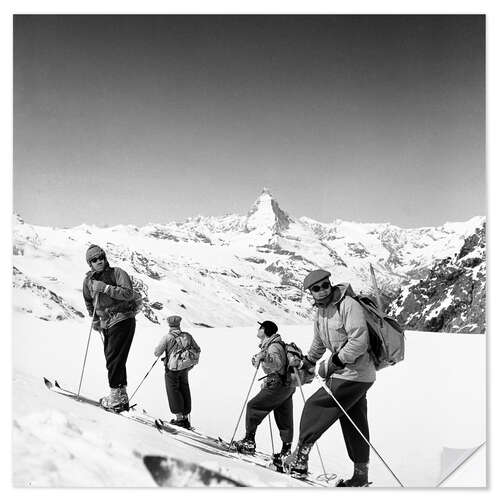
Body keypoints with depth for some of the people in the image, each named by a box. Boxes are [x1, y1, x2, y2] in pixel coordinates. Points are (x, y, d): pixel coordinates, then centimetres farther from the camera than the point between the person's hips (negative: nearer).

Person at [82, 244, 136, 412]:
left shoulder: (117, 273, -7)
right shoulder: (89, 280, 11)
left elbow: (128, 294, -22)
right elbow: (89, 301, 29)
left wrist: (105, 287, -24)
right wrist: (95, 319, 26)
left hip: (123, 320, -7)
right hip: (106, 324, 7)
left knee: (114, 359, -11)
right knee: (114, 360, 9)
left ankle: (115, 397, -7)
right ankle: (122, 396, 16)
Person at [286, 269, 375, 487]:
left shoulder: (348, 305, -18)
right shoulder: (320, 312, 10)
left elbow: (359, 341, -25)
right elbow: (318, 343, 28)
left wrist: (334, 363, -21)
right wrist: (307, 363, 34)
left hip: (354, 375, -9)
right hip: (343, 373, 9)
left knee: (315, 407, -7)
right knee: (353, 425, 14)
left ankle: (299, 459, 2)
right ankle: (361, 474, 25)